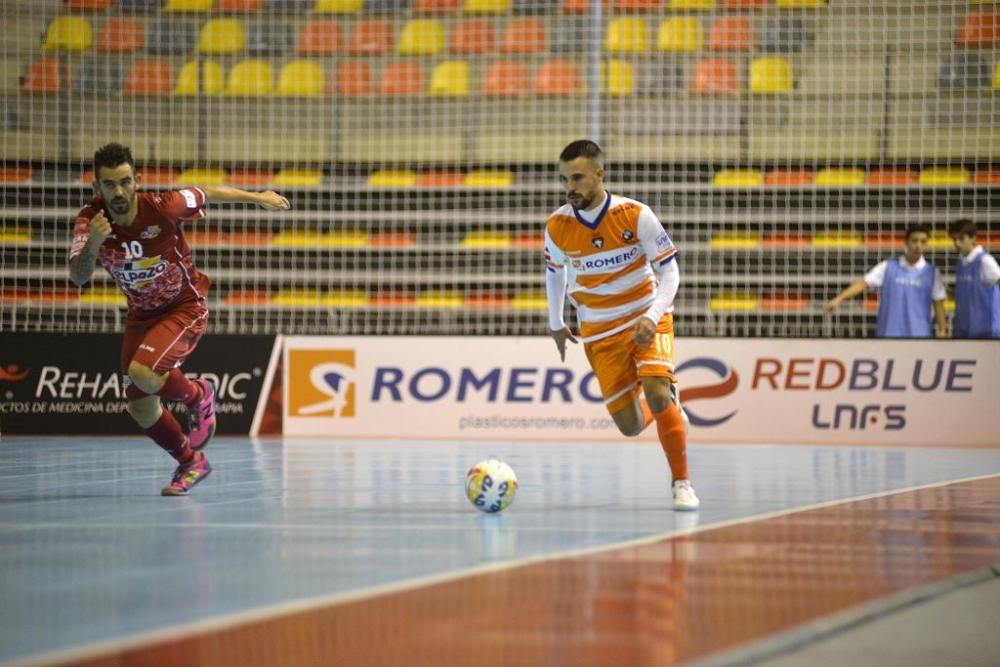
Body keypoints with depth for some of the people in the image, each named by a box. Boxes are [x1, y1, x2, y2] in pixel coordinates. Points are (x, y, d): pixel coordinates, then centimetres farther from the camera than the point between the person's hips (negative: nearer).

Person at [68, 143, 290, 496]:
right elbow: (78, 277, -29)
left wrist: (259, 197, 5)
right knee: (140, 407, 8)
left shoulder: (162, 207, -28)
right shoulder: (90, 219, -20)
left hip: (184, 307, -5)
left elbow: (208, 193, -9)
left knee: (143, 374, -28)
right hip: (141, 313, 5)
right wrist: (92, 245, -50)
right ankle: (191, 462, 34)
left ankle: (198, 395, 4)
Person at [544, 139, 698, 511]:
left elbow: (669, 271, -12)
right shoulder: (557, 226, -10)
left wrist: (652, 317, -26)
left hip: (647, 321, -2)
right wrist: (556, 323, 20)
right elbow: (554, 272, 12)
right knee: (630, 426, -3)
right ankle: (666, 410, 34)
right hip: (599, 332, 2)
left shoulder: (635, 215, -17)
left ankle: (682, 483, -9)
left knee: (657, 394, -26)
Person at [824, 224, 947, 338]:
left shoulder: (932, 272, 3)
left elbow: (938, 304, 3)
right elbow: (864, 283, -4)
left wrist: (942, 331, -6)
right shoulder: (887, 267, 3)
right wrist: (839, 299, -16)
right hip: (889, 335, 1)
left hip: (919, 336, 0)